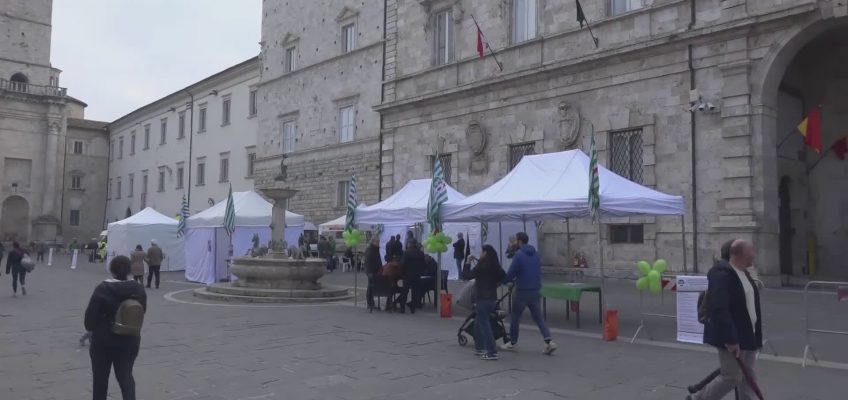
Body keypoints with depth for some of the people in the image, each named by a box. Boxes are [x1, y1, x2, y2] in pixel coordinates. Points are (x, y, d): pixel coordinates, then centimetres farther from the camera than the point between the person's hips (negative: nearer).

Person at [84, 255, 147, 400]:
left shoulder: (103, 289, -14)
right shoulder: (138, 289, -4)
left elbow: (90, 314, -8)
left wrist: (90, 329, 10)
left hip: (104, 340, -2)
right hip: (129, 340, 3)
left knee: (100, 377, 16)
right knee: (126, 376, 10)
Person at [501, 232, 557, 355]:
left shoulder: (518, 255, -13)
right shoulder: (535, 254, 8)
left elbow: (510, 274, -13)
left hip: (522, 291, -6)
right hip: (535, 290, 6)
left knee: (515, 317, 11)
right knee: (538, 317, 10)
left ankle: (512, 343, 22)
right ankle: (549, 342, -5)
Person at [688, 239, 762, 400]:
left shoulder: (744, 274, 11)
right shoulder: (722, 274, -19)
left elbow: (750, 305, 17)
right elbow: (719, 310, -26)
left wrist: (755, 336, 14)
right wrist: (730, 340, -27)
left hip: (748, 337, 9)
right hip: (731, 339, -9)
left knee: (747, 378, 12)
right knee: (731, 377, -2)